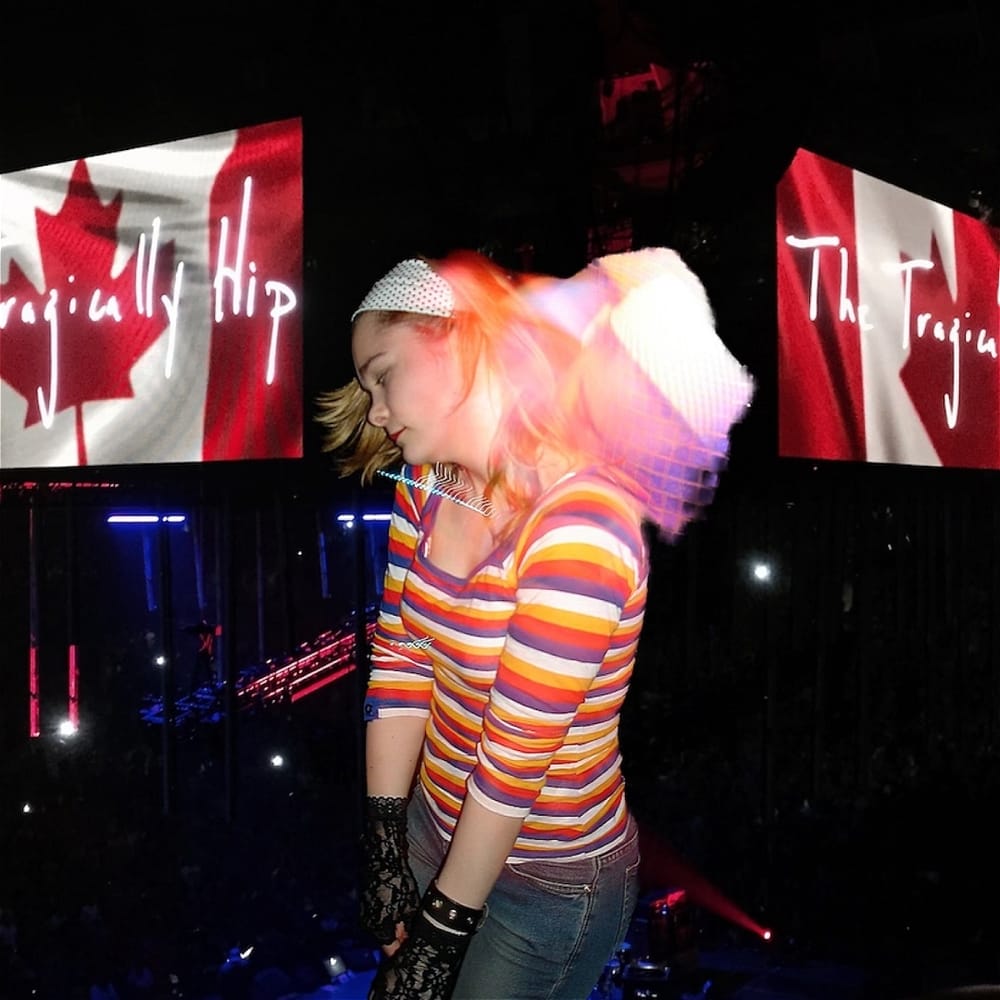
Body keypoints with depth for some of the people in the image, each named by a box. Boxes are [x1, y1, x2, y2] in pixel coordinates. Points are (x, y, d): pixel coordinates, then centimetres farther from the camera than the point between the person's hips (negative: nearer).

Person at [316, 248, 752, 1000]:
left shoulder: (580, 530, -29)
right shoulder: (426, 484, -5)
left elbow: (517, 758, -25)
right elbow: (399, 660, -4)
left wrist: (442, 931, -18)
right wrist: (387, 846, -5)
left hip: (550, 880, -6)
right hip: (443, 829, 7)